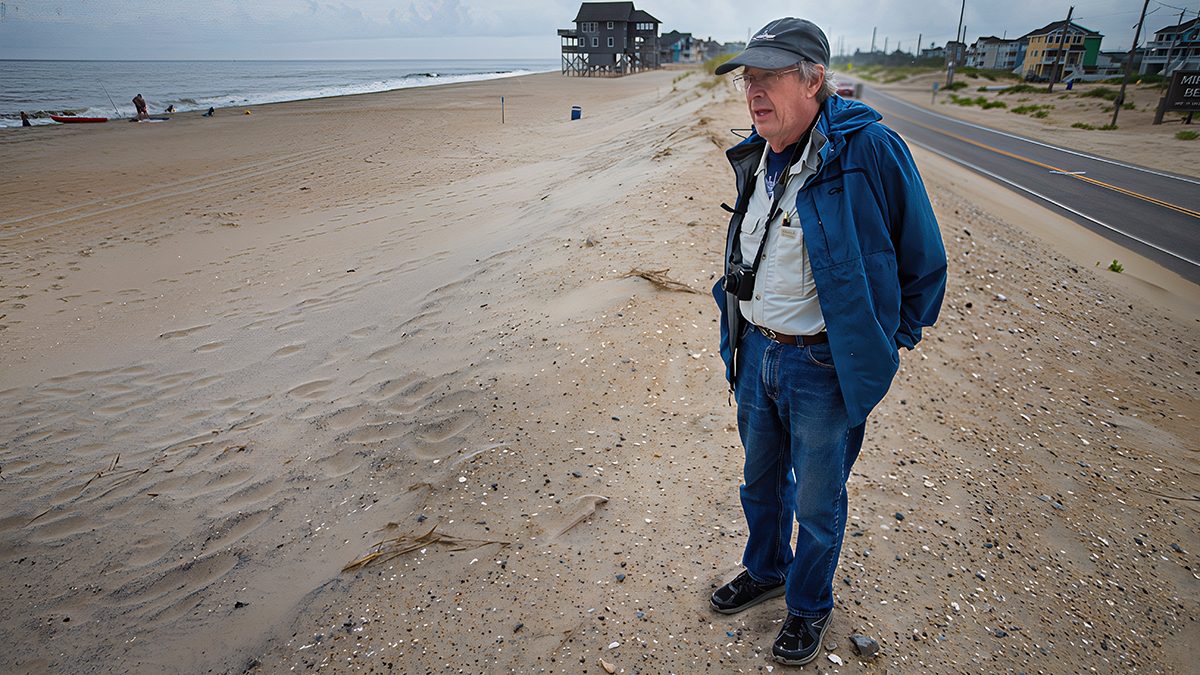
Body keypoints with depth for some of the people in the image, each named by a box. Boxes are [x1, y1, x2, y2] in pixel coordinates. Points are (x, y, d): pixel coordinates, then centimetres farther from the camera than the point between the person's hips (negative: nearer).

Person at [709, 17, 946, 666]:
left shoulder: (869, 149, -19)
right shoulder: (754, 158, 2)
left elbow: (924, 261, -8)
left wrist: (889, 342, 0)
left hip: (825, 368, -6)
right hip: (756, 353, 6)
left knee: (818, 503, 14)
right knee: (761, 481, 24)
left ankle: (809, 604, 40)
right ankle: (766, 570, 50)